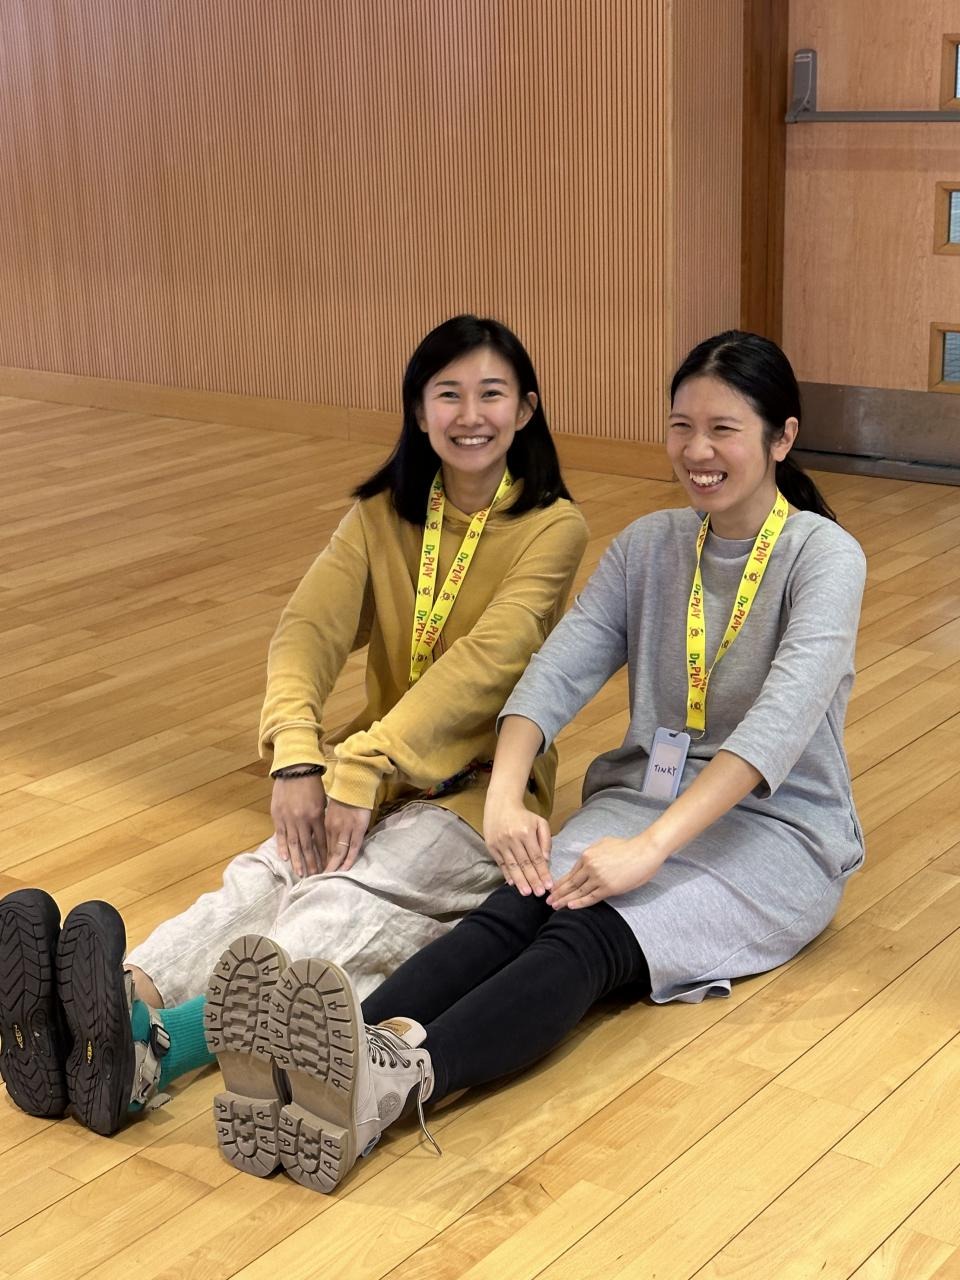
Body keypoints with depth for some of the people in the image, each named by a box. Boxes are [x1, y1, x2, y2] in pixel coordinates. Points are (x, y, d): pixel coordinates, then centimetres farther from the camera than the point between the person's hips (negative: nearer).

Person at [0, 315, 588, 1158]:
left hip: (483, 785, -5)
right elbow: (309, 629, -8)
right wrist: (298, 758, -28)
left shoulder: (553, 526, -5)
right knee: (264, 878, -27)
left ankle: (150, 1053, -60)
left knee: (346, 899, -34)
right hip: (375, 774, 5)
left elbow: (486, 661, -20)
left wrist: (362, 765, -31)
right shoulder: (382, 516, 9)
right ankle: (123, 1002, -55)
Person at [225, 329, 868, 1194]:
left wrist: (652, 846, -36)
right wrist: (505, 795, -26)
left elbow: (784, 717, -25)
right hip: (643, 794, 5)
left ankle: (399, 1077, -61)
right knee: (512, 912, -28)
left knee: (589, 936, -34)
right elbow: (559, 671, -6)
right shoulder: (648, 546, 8)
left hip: (774, 829, -4)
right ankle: (336, 1058, -54)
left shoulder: (824, 555, -9)